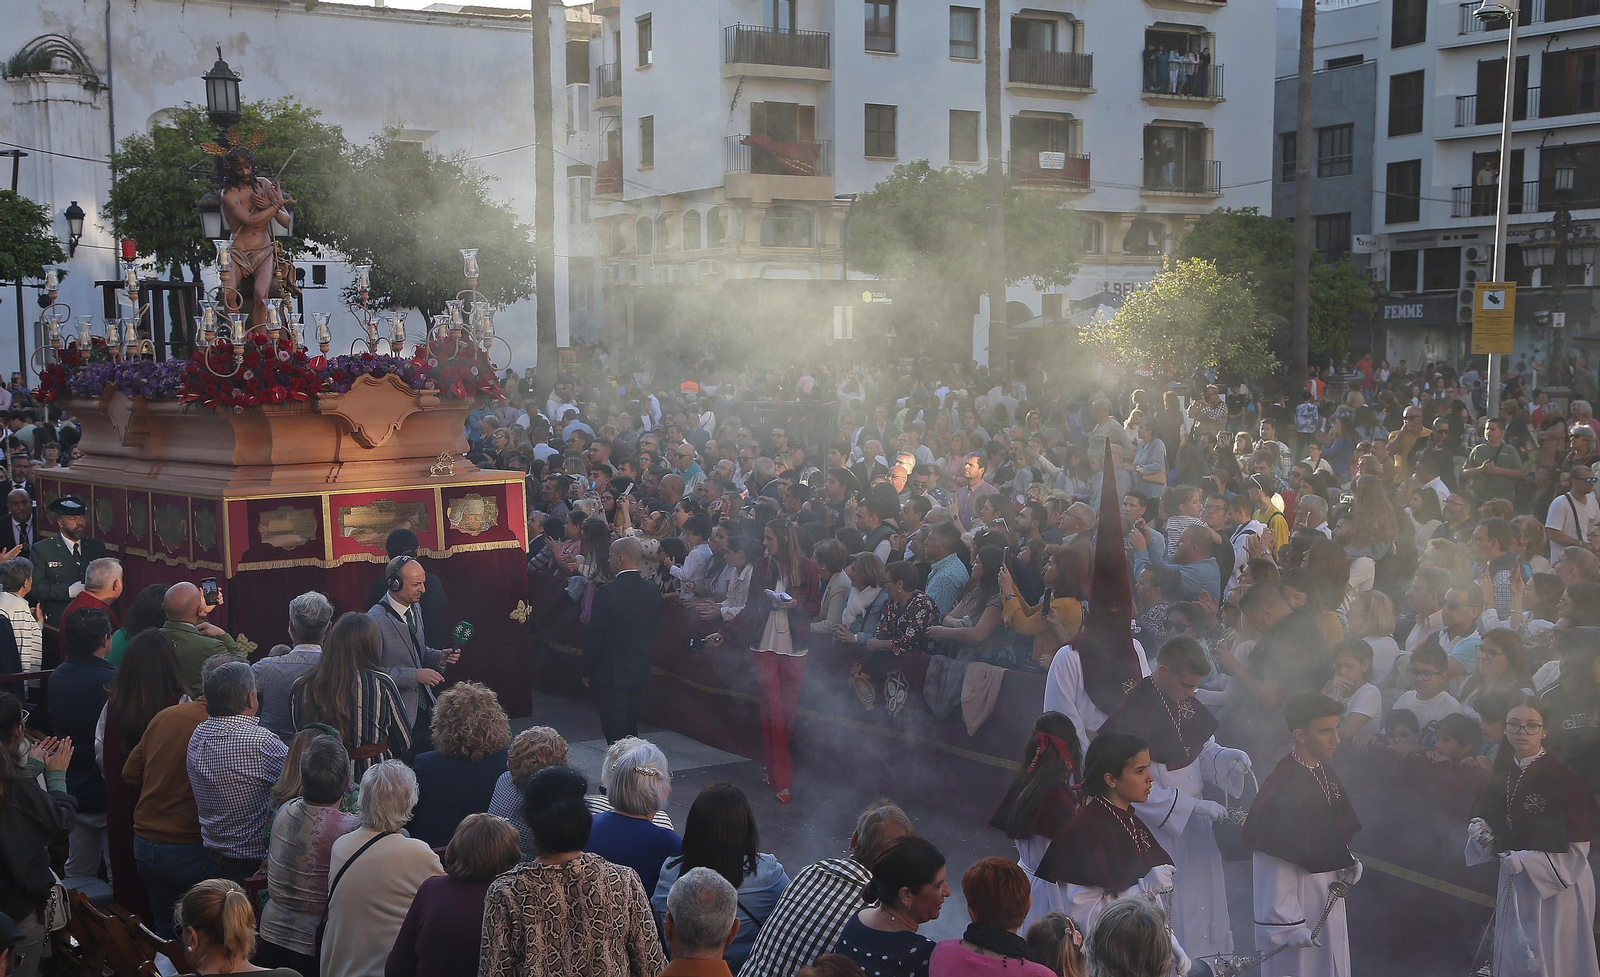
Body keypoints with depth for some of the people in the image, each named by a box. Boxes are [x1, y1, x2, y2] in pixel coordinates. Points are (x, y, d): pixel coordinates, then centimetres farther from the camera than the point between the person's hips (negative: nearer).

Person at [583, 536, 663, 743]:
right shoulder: (653, 591, 0)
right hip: (640, 672, 6)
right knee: (631, 728, 19)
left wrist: (587, 671, -2)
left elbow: (594, 635, -13)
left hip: (611, 674, -6)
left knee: (615, 732, -1)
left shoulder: (606, 593, -18)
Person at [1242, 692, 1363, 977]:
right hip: (1295, 901, -9)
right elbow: (1274, 867, -25)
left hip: (1328, 897, 9)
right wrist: (1286, 924, -23)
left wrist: (1348, 862, 1)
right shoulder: (1282, 788, -27)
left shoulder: (1325, 772, 0)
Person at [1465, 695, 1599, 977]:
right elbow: (1485, 814, 18)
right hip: (1513, 884, 6)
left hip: (1556, 887, -6)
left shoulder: (1561, 775, -15)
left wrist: (1526, 859, -19)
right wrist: (1478, 829, -4)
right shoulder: (1502, 773, 5)